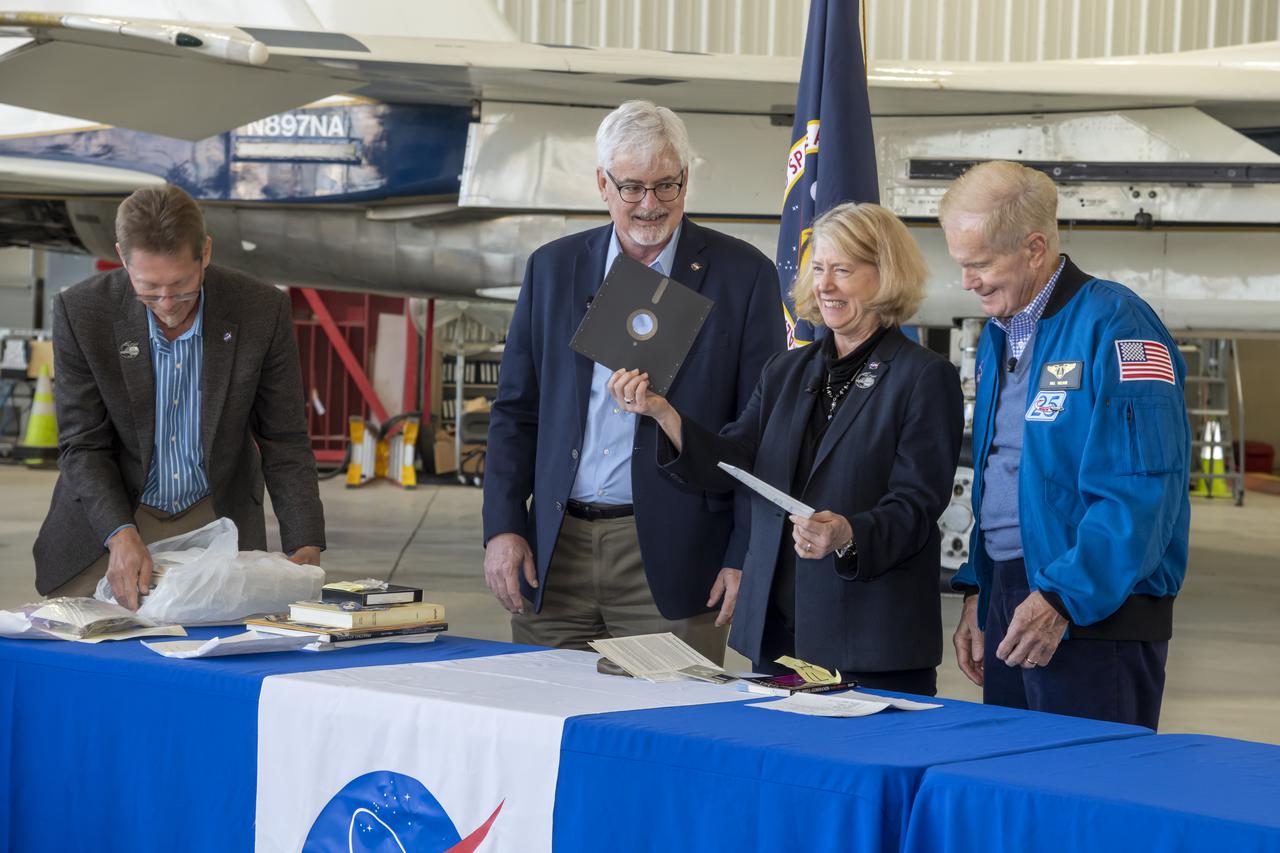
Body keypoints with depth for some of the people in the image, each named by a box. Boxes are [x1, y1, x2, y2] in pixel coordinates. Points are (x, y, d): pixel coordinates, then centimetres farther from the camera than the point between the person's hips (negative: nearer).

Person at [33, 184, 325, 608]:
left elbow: (284, 441, -6)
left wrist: (305, 547, -17)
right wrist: (120, 536, -27)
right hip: (110, 521, 0)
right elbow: (83, 445, -11)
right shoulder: (81, 312, -15)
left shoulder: (262, 311, -14)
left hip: (217, 520, 0)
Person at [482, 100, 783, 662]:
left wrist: (746, 557, -7)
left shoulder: (742, 275, 0)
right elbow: (516, 410, 12)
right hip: (555, 553, 3)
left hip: (670, 560, -3)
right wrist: (502, 527, 1)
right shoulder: (553, 267, 10)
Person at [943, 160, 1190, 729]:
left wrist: (1063, 598, -23)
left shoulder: (1115, 325, -13)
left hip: (1099, 612, -8)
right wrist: (977, 592, 15)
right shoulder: (998, 334, 15)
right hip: (1010, 602, 8)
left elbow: (1142, 490, -20)